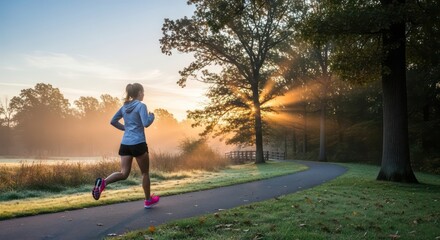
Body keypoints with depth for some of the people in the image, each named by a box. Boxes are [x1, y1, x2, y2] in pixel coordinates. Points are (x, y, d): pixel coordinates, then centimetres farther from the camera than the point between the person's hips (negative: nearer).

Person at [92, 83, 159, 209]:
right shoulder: (141, 105, -7)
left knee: (124, 173, 3)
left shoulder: (124, 106, 13)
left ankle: (103, 182, -23)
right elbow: (146, 123, -18)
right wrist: (152, 116, 2)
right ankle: (148, 200, 22)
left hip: (125, 144, 6)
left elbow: (113, 121, 15)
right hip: (138, 143, -6)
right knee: (145, 172, 11)